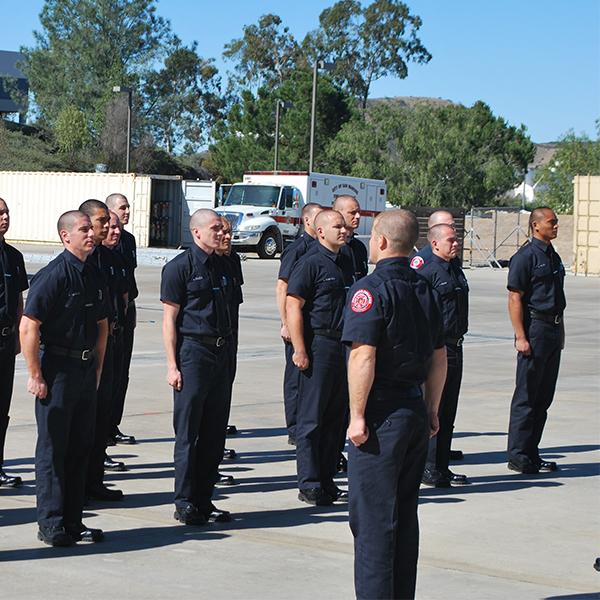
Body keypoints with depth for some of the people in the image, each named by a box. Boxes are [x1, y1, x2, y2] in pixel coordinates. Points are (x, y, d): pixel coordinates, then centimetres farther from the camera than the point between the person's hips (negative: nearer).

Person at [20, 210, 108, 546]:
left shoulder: (94, 276, 10)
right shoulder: (53, 275, -14)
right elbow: (28, 328, -17)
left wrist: (97, 368, 16)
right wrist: (36, 376, -16)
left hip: (86, 370, 8)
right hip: (57, 369, -8)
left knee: (81, 446, 11)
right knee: (53, 449, 0)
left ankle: (73, 521, 20)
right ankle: (51, 525, 7)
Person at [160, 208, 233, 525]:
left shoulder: (220, 265, 14)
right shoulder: (180, 267, -7)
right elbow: (169, 320, -9)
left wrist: (227, 354, 16)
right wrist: (172, 365, -13)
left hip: (221, 353, 7)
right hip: (192, 351, -7)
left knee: (215, 431, 9)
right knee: (188, 431, -2)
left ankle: (204, 499, 17)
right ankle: (185, 503, 5)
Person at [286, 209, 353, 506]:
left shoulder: (343, 264, 16)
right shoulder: (310, 264, -9)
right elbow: (293, 306, -15)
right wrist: (300, 350, -20)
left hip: (342, 347, 8)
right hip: (318, 345, -8)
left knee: (335, 417, 11)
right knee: (311, 419, -3)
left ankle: (326, 480, 19)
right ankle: (309, 484, 1)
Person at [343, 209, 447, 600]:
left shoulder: (371, 289, -14)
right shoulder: (423, 289, 10)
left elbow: (363, 355, -21)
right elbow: (439, 356, 15)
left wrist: (357, 415, -17)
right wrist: (432, 409, 21)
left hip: (382, 417, -8)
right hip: (415, 412, 8)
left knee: (373, 518, -2)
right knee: (405, 515, 15)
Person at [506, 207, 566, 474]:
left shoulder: (553, 256, 16)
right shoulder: (525, 256, -10)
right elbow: (515, 298, -14)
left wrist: (560, 331, 19)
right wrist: (521, 337, -19)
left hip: (554, 329, 8)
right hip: (535, 328, -8)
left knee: (544, 396, 11)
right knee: (527, 395, -4)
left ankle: (531, 453, 17)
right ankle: (518, 455, 1)